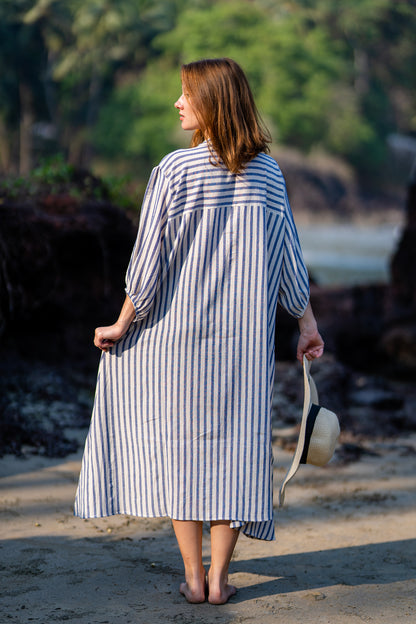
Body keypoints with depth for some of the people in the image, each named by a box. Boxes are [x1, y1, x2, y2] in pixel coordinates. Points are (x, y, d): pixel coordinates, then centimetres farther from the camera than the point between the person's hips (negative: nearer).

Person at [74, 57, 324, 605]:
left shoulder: (176, 170, -11)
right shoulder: (267, 172, 1)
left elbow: (150, 260, -10)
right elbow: (287, 256, 5)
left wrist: (122, 325, -1)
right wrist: (307, 321, 14)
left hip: (177, 330, -3)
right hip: (245, 334, 3)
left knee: (178, 442, 8)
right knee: (233, 445, 8)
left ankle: (194, 576, 9)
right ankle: (219, 578, 10)